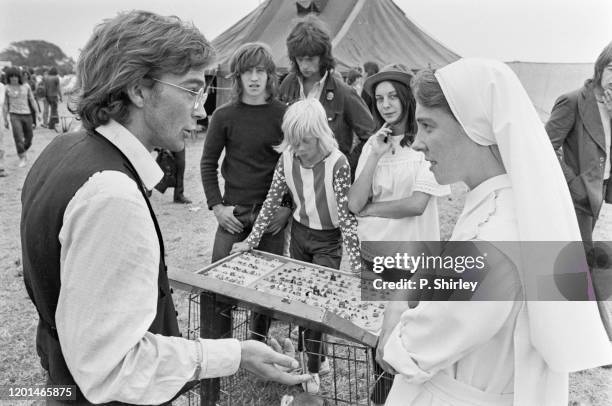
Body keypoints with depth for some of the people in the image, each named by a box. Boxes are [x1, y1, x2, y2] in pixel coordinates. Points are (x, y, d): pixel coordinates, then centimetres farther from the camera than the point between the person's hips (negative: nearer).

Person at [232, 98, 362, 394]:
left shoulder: (337, 163, -25)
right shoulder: (287, 158, -12)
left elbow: (347, 215, -23)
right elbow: (272, 201, -3)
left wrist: (357, 265, -24)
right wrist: (251, 240, -3)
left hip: (329, 240, -4)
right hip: (299, 233, 5)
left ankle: (312, 368, 20)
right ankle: (314, 358, 35)